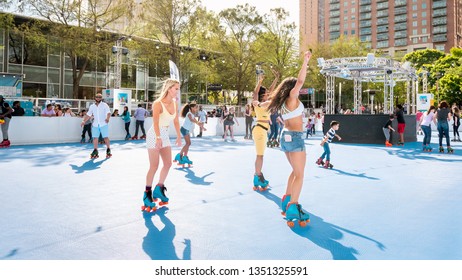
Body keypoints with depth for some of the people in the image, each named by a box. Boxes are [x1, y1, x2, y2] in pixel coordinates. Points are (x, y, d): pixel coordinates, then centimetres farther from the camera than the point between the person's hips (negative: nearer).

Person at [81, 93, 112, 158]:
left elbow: (108, 113, -14)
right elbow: (88, 115, 12)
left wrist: (107, 118, -34)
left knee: (106, 138, -6)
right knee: (95, 138, 2)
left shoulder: (104, 105, -1)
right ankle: (95, 152, 10)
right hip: (95, 125, 4)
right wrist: (84, 121, -2)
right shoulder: (92, 106, 12)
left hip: (103, 124, -4)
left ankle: (108, 150, 6)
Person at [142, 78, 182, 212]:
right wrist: (158, 138, -43)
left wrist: (179, 136, 9)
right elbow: (155, 122, -31)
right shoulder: (158, 104, -19)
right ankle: (147, 194, 8)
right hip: (154, 135, -7)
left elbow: (176, 121, 10)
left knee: (168, 163, 7)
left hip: (165, 135, 7)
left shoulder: (174, 103, 3)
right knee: (154, 166, -5)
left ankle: (158, 189, 22)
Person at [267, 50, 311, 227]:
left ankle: (287, 200, 23)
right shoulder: (292, 98, -12)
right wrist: (305, 63, -18)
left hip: (286, 136, 9)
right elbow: (300, 81, -21)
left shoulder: (284, 101, 11)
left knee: (295, 171, 21)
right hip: (295, 137, -9)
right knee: (299, 174, -7)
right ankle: (292, 208, -14)